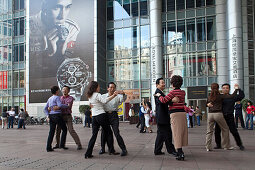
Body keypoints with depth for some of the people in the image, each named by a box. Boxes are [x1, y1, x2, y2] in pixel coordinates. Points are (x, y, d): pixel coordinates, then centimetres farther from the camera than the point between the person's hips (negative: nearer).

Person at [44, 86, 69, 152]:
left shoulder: (49, 99, 17)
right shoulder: (57, 97, -7)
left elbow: (45, 109, 13)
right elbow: (60, 105, -24)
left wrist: (48, 116, 7)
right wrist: (67, 106, -11)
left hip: (51, 117, 7)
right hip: (57, 116, -7)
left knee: (51, 132, 5)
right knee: (64, 129, 8)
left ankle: (48, 147, -2)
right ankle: (62, 144, 7)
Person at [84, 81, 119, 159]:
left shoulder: (90, 96, 14)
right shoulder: (97, 95, -9)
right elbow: (104, 101, -25)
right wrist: (113, 96, -28)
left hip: (94, 117, 7)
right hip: (101, 115, -7)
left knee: (94, 135, 7)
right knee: (108, 133, 8)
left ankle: (88, 153, 1)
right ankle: (111, 150, 15)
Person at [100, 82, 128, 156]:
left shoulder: (117, 96, 4)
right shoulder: (103, 96, 11)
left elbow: (123, 99, -15)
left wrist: (123, 94, -37)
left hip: (114, 115, -3)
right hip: (105, 115, 3)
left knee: (117, 133, -10)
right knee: (103, 132, 9)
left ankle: (123, 149, 0)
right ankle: (102, 148, 29)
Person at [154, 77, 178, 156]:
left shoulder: (161, 93, 20)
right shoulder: (157, 92, -14)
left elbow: (165, 102, 22)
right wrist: (172, 100, -47)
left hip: (162, 117, 11)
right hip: (162, 117, -11)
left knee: (161, 134, 13)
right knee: (167, 134, -5)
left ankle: (157, 150, 19)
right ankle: (171, 150, 2)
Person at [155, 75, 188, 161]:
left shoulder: (173, 92, -11)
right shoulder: (183, 92, 11)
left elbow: (164, 100, -17)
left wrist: (159, 95, 1)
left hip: (175, 113, -7)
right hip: (183, 113, 7)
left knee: (177, 132, -5)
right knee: (182, 131, 12)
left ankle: (180, 153, -8)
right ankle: (180, 151, 22)